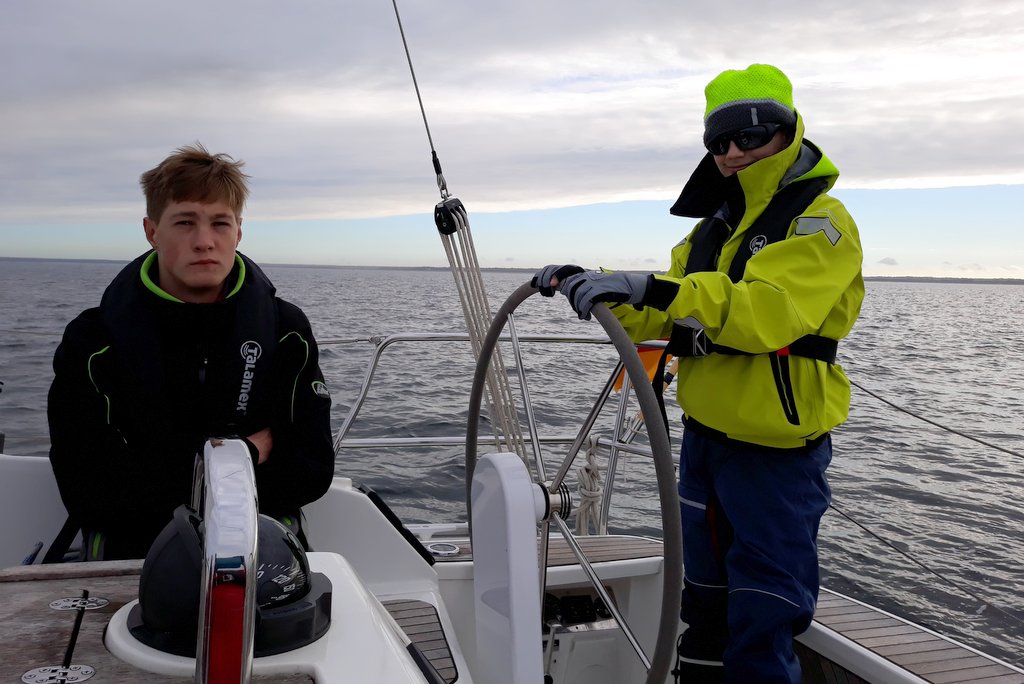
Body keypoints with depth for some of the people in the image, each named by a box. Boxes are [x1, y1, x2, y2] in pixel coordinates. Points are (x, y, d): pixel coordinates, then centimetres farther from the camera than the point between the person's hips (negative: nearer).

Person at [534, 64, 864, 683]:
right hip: (704, 440, 8)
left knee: (761, 628, 2)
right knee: (706, 604, 22)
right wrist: (587, 285, -5)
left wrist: (652, 287, -39)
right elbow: (663, 315, 10)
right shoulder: (717, 224, 13)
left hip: (776, 452, -7)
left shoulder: (819, 221, -12)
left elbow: (769, 312, -30)